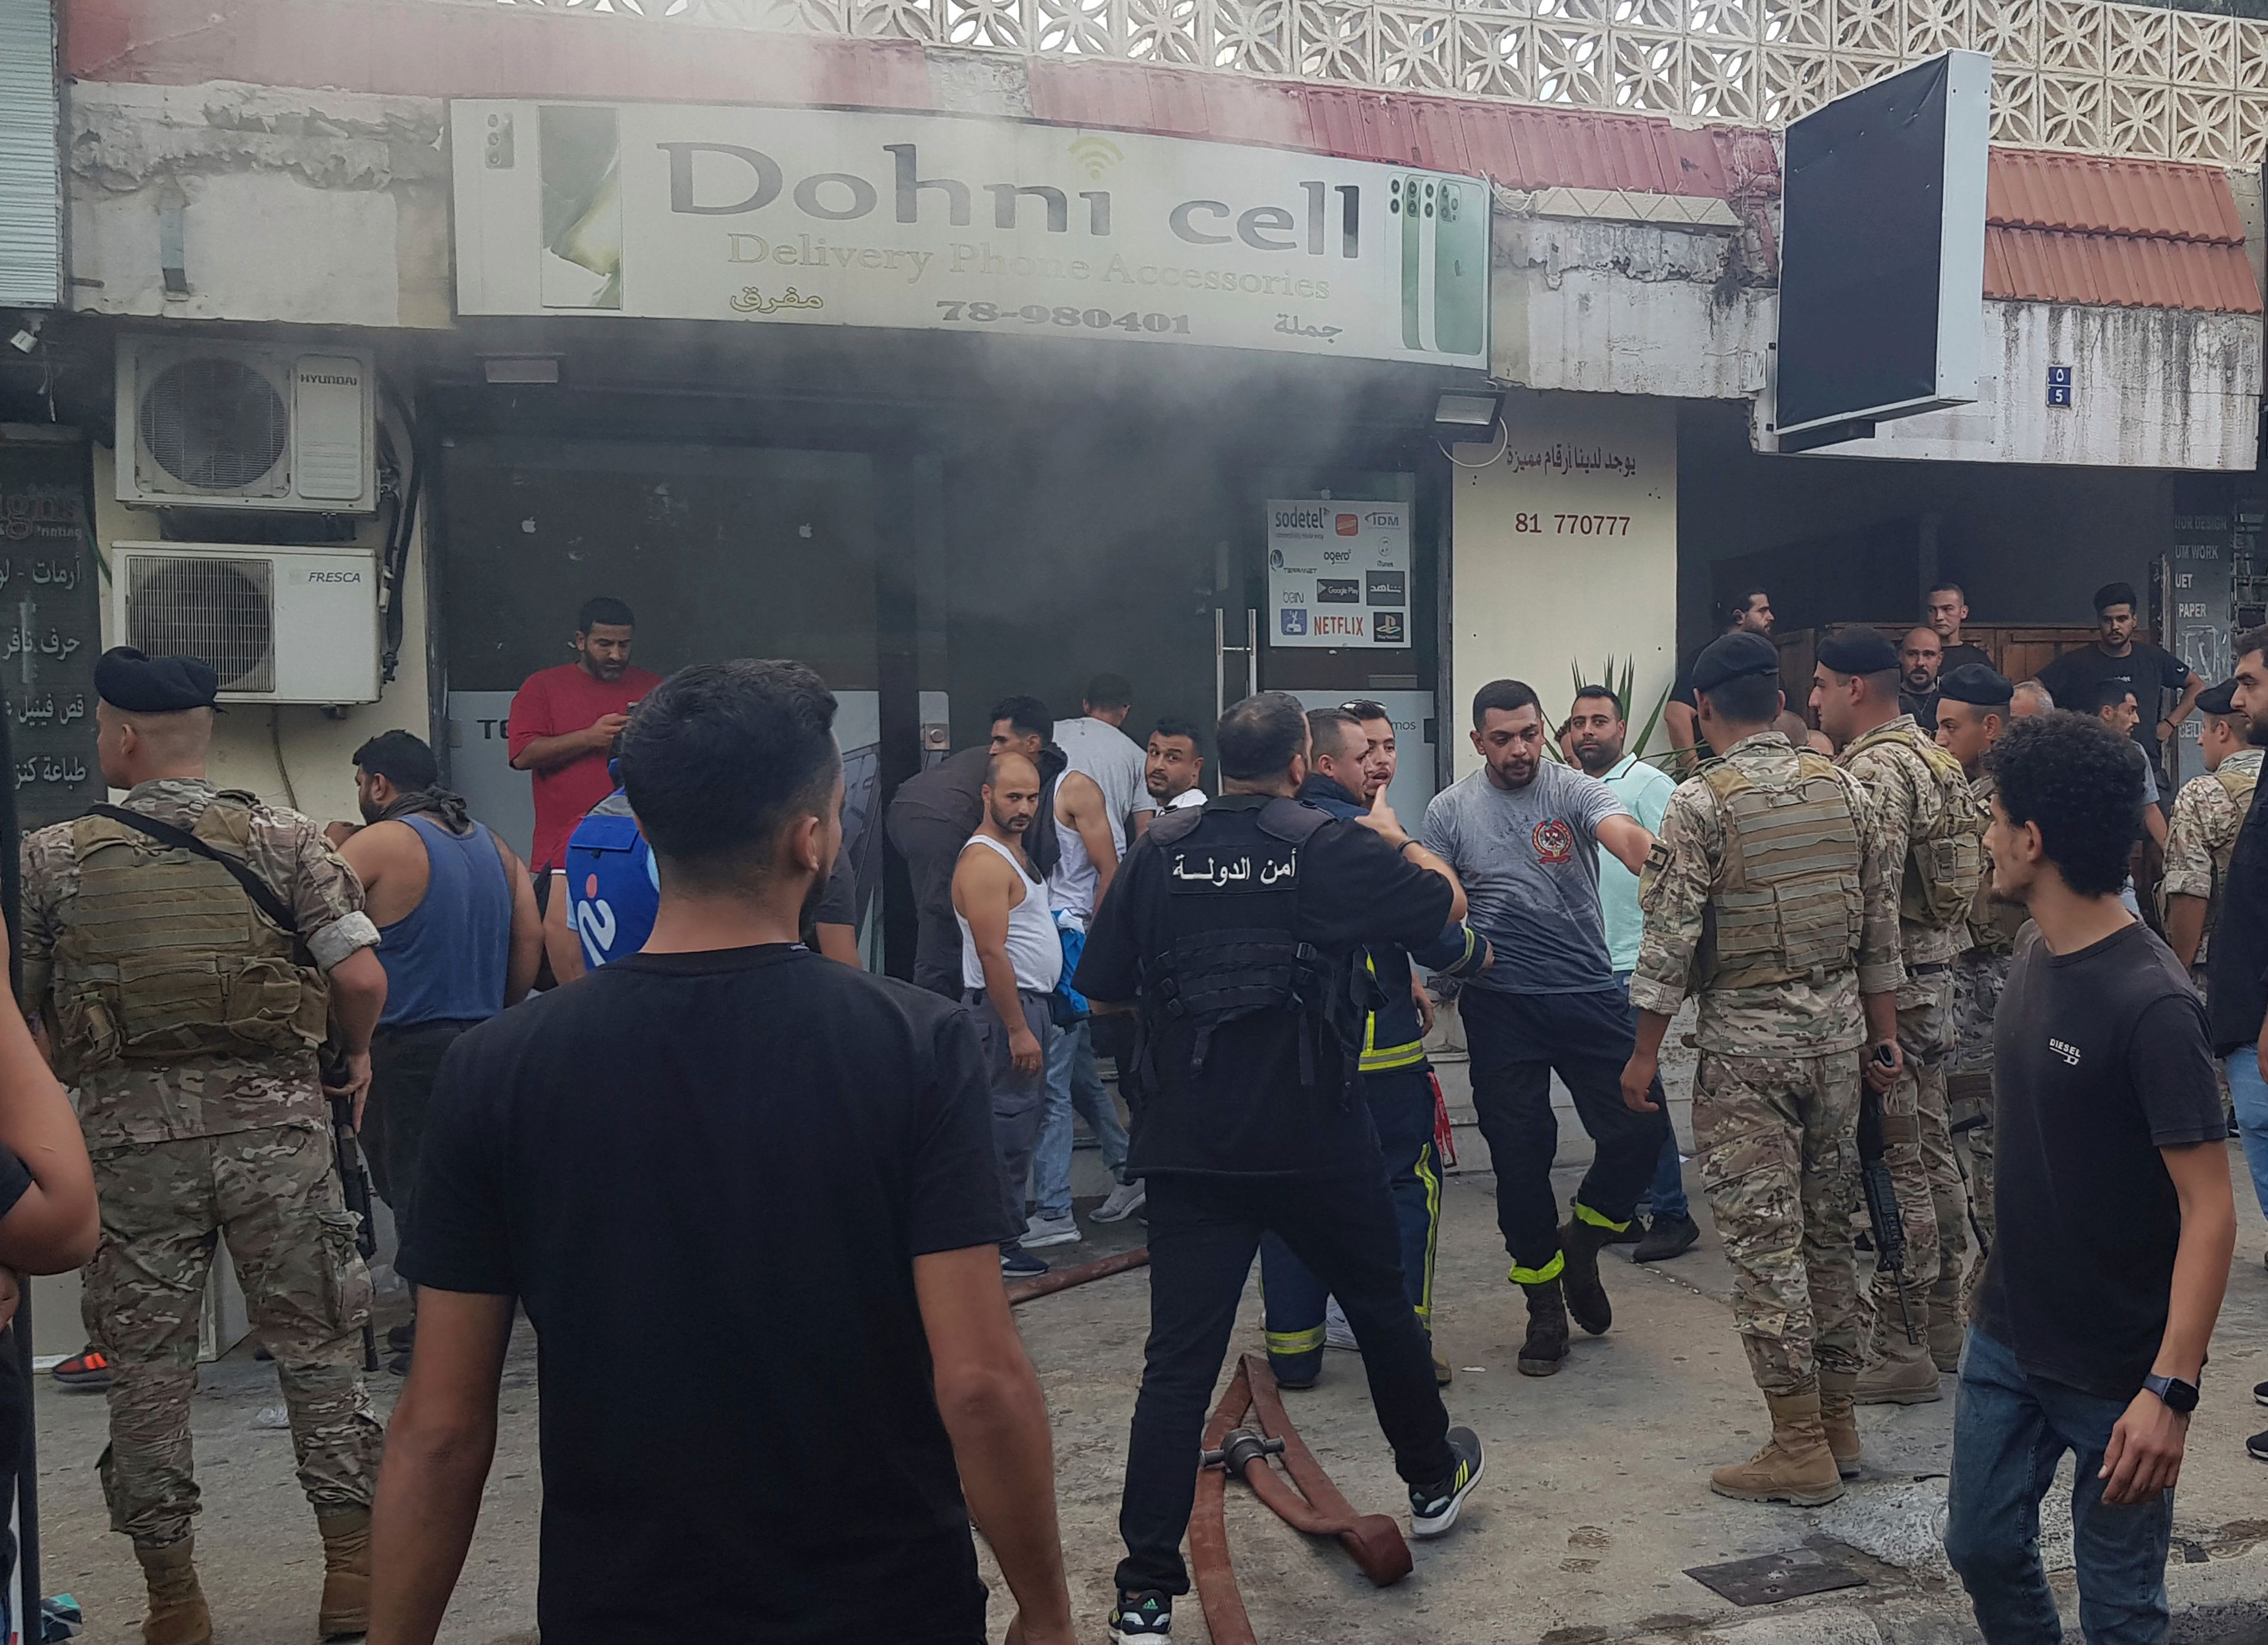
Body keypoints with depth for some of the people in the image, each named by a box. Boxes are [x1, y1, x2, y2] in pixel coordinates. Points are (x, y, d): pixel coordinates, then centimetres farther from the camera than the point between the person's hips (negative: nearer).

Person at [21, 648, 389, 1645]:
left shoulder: (53, 860, 1)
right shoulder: (286, 841, -1)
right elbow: (362, 977, -9)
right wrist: (356, 1052, 11)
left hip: (131, 1131, 0)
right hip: (273, 1116, 0)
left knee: (145, 1366, 13)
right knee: (318, 1346, 9)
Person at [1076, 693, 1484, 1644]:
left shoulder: (1159, 851, -1)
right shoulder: (1335, 847, -9)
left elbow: (1103, 991, 3)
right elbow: (1448, 903, 6)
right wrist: (1394, 840, 23)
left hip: (1188, 1145, 2)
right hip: (1315, 1143, -1)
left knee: (1178, 1359, 4)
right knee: (1381, 1306, 22)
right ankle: (1432, 1481, 43)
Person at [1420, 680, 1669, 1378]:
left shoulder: (1574, 791, -3)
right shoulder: (1450, 810, 3)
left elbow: (1626, 837, -23)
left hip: (1589, 993, 0)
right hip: (1500, 1006, 0)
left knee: (1642, 1130, -4)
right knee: (1520, 1155, 5)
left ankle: (1580, 1244, 25)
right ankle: (1544, 1302, 23)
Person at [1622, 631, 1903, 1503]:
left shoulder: (1701, 800, -12)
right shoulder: (1843, 788, 5)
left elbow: (1670, 939, -14)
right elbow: (1881, 924, 9)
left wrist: (1644, 1052, -6)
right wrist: (1883, 1033, 17)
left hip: (1746, 1040, -6)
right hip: (1837, 1028, 6)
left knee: (1763, 1238, 1)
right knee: (1828, 1227, 16)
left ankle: (1800, 1446, 7)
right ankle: (1838, 1421, 25)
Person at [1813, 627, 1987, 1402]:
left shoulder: (1873, 771, -19)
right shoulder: (1933, 757, 13)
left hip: (1888, 988, -10)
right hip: (1936, 977, 10)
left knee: (1893, 1168, -3)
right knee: (1932, 1153, 17)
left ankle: (1899, 1347, 4)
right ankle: (1941, 1318, 29)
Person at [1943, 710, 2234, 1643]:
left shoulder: (2151, 1003, -23)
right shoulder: (2034, 958, 1)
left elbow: (2210, 1210, -23)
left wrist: (2172, 1390, -28)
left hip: (2118, 1372, -7)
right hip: (2007, 1338, 7)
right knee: (1982, 1548, 17)